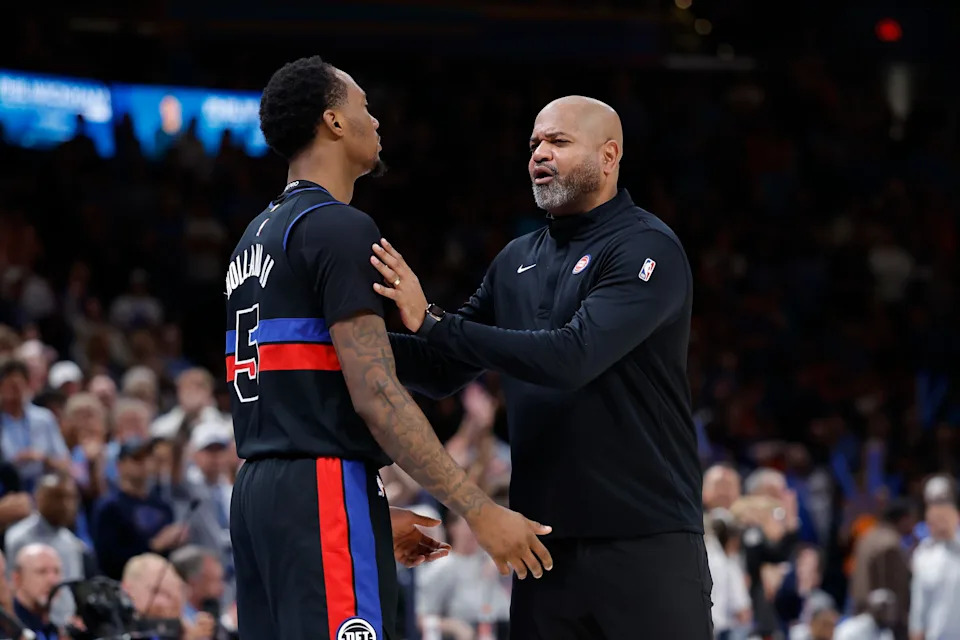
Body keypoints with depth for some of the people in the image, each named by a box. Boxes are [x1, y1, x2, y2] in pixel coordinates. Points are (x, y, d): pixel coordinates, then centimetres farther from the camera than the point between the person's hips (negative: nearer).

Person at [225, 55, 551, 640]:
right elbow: (375, 395, -18)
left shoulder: (257, 239, 20)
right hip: (326, 490, -10)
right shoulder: (341, 230, -10)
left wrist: (378, 518, 27)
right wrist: (480, 511, -18)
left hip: (260, 486, 10)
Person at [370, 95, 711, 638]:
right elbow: (444, 372, 17)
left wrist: (432, 323, -23)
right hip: (545, 540, 6)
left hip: (646, 541, -6)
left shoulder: (646, 248, -8)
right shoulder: (517, 262, 14)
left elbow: (573, 357, -22)